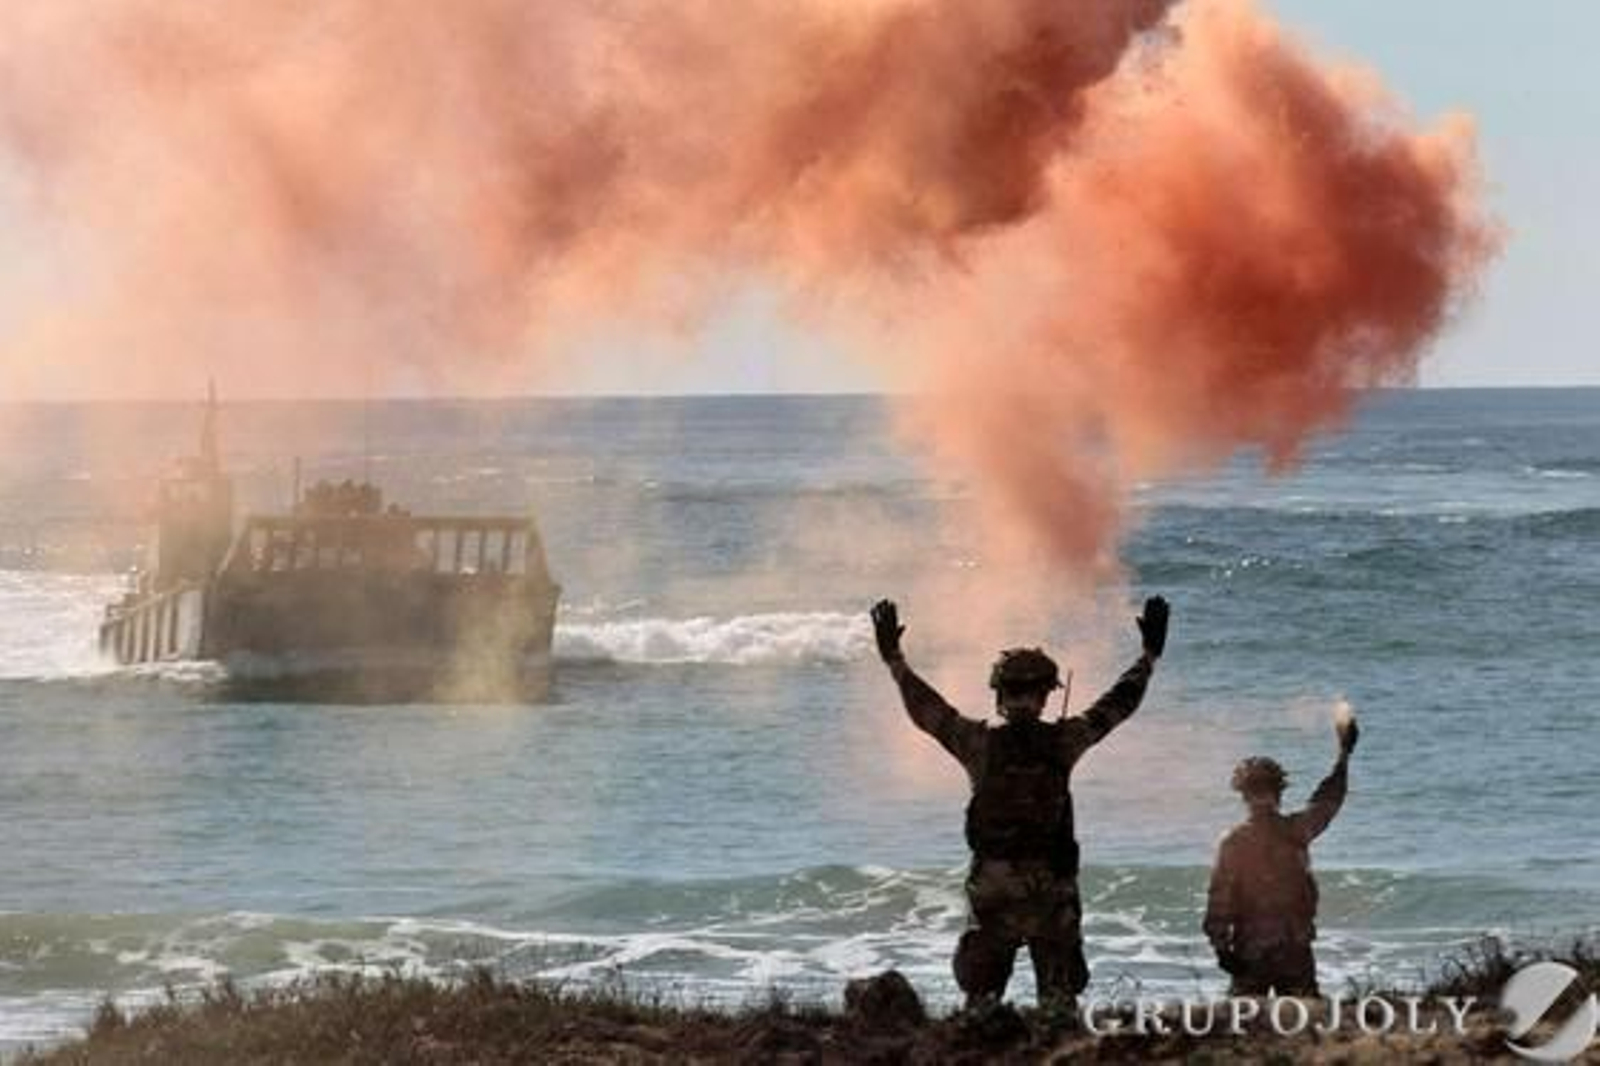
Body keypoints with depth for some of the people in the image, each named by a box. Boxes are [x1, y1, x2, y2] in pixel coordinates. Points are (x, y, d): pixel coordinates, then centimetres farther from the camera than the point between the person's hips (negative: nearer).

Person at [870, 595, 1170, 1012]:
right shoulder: (1062, 742, -4)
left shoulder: (980, 744, -5)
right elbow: (1116, 704, 8)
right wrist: (1150, 654, 20)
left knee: (981, 993, 9)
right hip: (1052, 886, 0)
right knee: (1059, 994, 6)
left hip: (991, 886, 0)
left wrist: (894, 659, 18)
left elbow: (926, 710, 6)